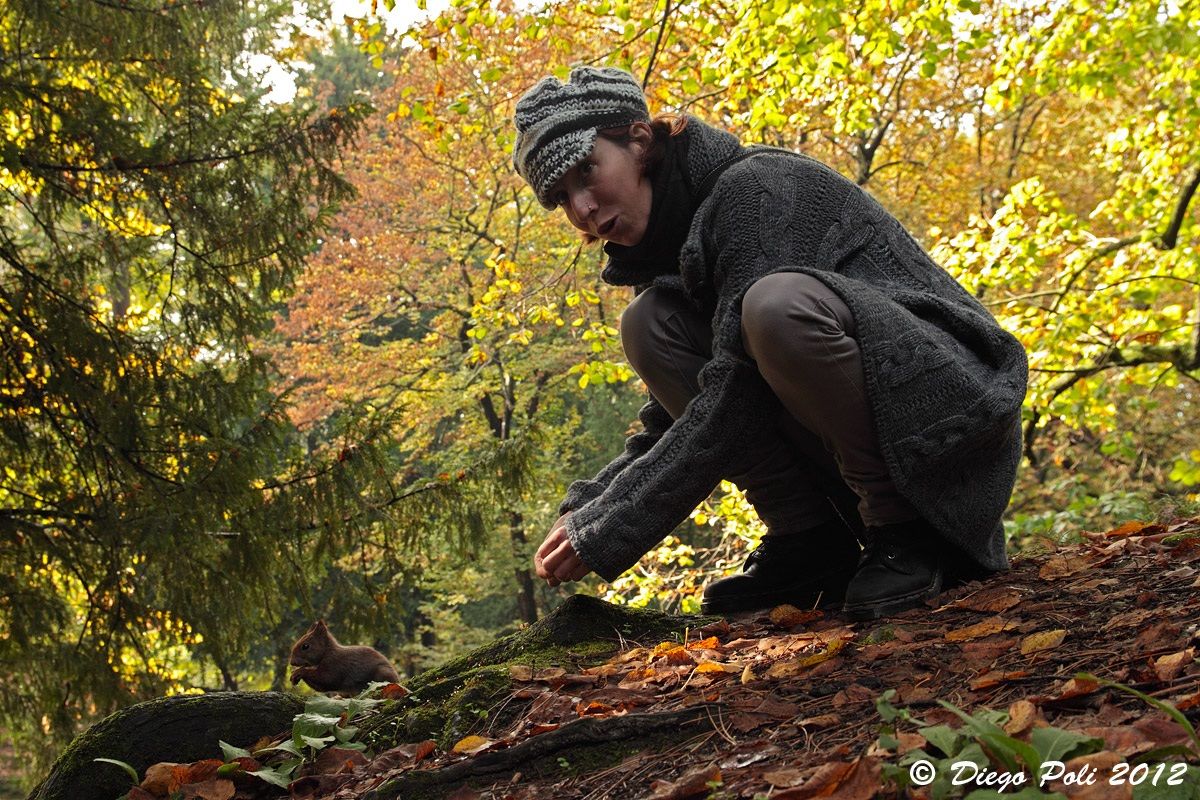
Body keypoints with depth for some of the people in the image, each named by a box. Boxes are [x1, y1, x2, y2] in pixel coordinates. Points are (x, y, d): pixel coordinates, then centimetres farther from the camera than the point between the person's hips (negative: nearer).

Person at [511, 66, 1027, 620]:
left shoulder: (758, 186, -17)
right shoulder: (664, 250, 9)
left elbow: (735, 398, -25)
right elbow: (670, 426, 10)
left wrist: (610, 531, -23)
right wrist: (584, 512, -7)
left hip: (953, 398, -8)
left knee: (777, 304, -35)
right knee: (648, 324, -6)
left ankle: (910, 533, -16)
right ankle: (809, 544, -6)